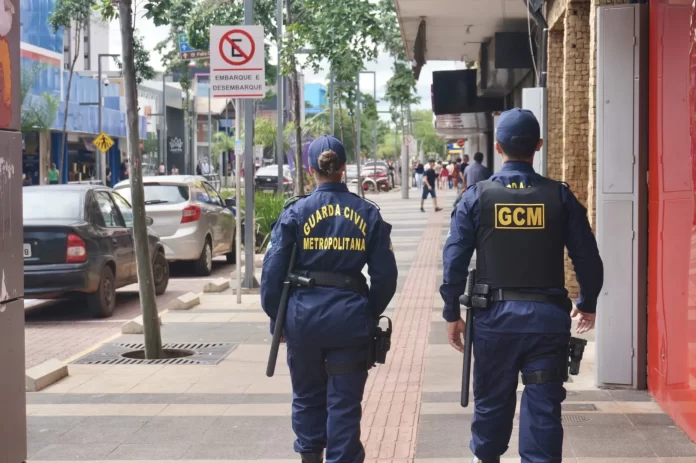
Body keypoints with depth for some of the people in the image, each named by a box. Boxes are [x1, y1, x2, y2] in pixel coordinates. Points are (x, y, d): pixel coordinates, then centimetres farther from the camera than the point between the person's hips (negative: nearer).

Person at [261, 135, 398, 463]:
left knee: (308, 395, 20)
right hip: (351, 316, 0)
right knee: (344, 402, 8)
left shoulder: (296, 211, -4)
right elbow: (385, 275, 0)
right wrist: (371, 313, 14)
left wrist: (276, 316, 6)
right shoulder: (368, 213, 0)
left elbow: (273, 269, -6)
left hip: (304, 315, 0)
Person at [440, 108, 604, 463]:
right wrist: (587, 304, 17)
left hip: (496, 315, 1)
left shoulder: (477, 196, -3)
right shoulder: (560, 196, -2)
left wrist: (452, 313, 6)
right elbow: (588, 258, 1)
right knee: (544, 407, 6)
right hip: (548, 315, 0)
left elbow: (454, 260, -4)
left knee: (492, 400, 17)